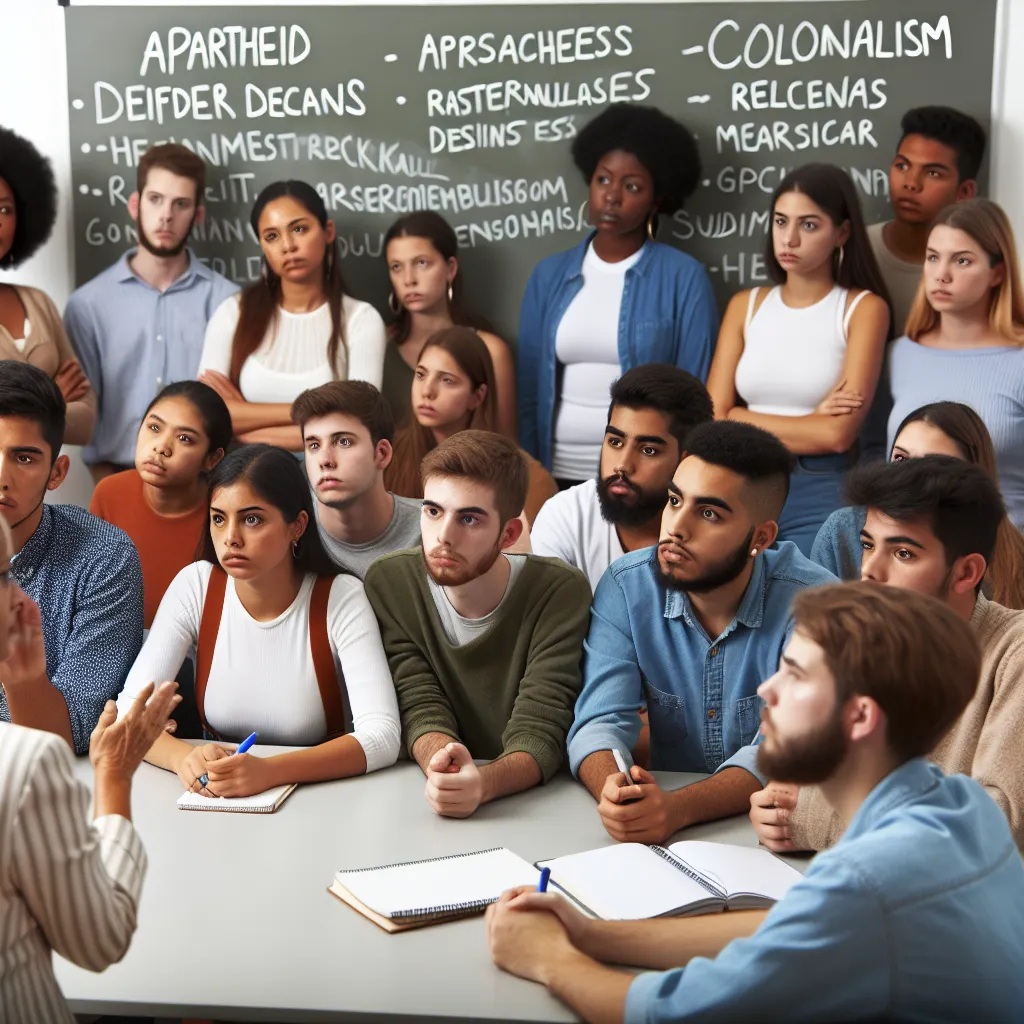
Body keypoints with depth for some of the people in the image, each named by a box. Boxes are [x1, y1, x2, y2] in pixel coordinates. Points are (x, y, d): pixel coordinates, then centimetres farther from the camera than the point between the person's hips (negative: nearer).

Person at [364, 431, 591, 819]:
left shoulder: (560, 593, -12)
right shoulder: (388, 583, -4)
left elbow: (538, 732, -16)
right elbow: (421, 708, -7)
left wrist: (484, 783, -37)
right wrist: (442, 763, -29)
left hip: (534, 799, -2)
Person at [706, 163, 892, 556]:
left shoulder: (864, 308, -2)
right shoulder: (745, 305, 9)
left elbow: (837, 433, -12)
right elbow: (713, 421, 1)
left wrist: (745, 423, -3)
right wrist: (809, 422, -8)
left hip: (821, 495, -3)